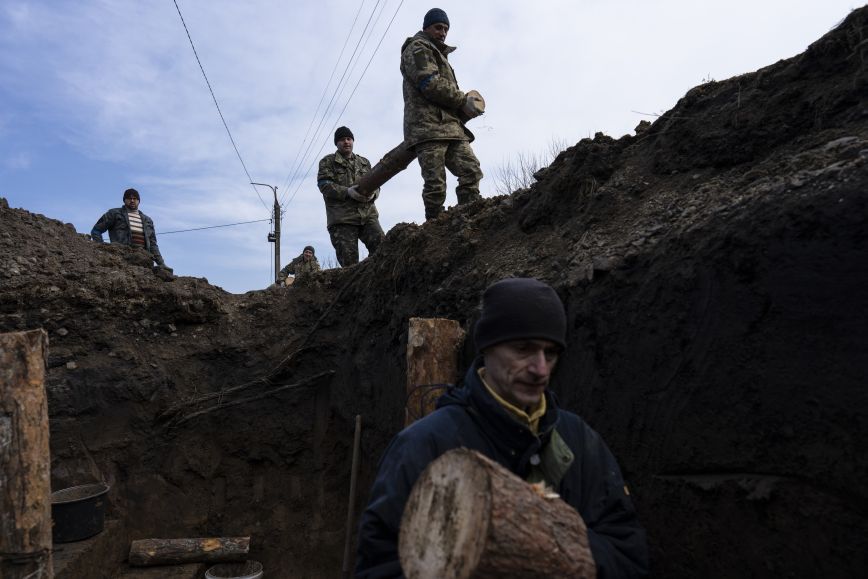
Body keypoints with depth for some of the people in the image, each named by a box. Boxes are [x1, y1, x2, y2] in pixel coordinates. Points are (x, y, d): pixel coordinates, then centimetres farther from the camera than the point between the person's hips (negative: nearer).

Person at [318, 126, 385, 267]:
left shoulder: (364, 162, 23)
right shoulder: (328, 162, 10)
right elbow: (324, 185, -3)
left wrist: (372, 193, -9)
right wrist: (348, 192, -18)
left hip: (368, 214, 3)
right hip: (342, 218, -3)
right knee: (349, 262, -9)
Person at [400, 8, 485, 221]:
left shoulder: (441, 55, 34)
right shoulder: (417, 49, 5)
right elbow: (431, 84, -11)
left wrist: (463, 107, 8)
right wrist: (463, 101, -7)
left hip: (450, 127, 9)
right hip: (428, 125, -8)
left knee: (471, 170, -8)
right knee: (435, 184, -13)